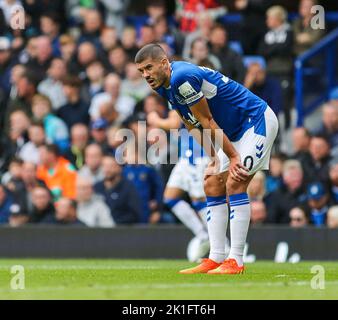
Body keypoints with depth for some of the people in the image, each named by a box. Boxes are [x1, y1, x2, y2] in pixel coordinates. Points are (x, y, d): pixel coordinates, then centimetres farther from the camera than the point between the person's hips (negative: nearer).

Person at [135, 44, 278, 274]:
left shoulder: (182, 77, -27)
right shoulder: (164, 85, 4)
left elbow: (207, 122, -20)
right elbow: (192, 124, 12)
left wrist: (232, 156, -15)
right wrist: (213, 157, 5)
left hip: (258, 121, -10)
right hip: (235, 132, 10)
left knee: (234, 184, -18)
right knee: (213, 186, 7)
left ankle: (236, 261, -17)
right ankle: (216, 259, 7)